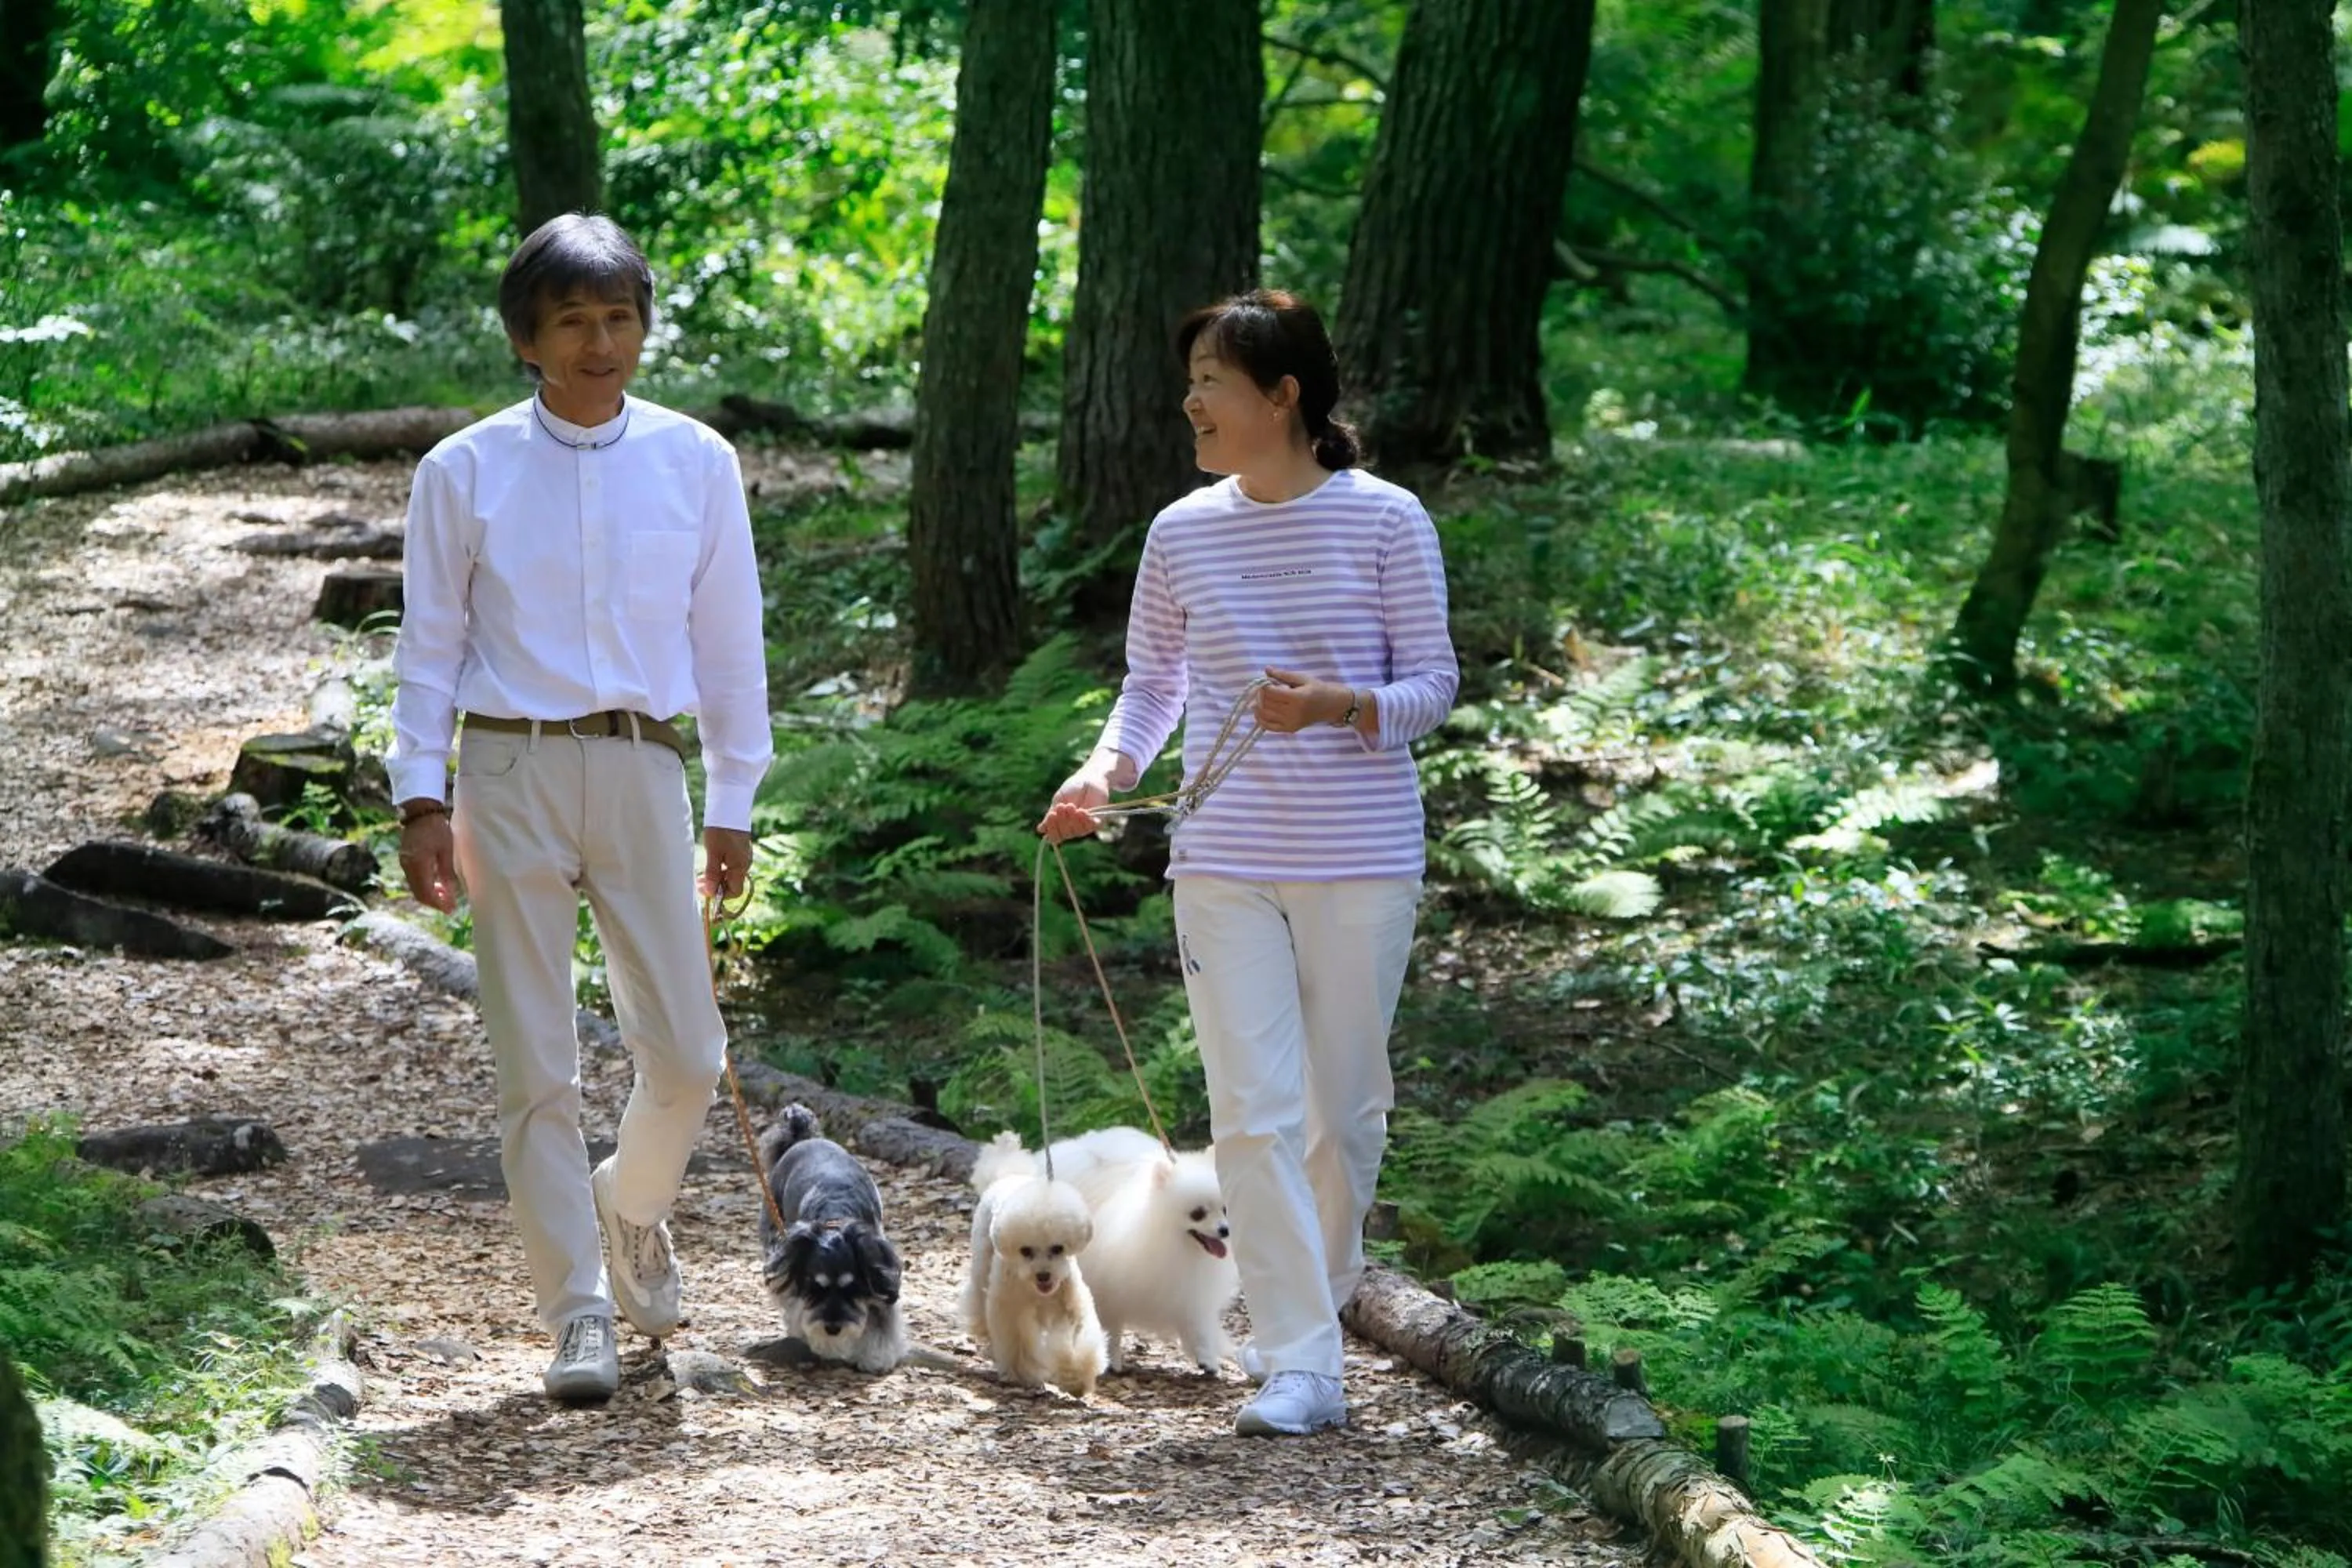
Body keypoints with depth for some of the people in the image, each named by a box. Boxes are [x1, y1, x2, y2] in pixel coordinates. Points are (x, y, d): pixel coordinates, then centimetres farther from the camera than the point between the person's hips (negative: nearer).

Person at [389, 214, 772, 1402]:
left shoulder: (696, 464, 5)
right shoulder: (465, 473, 1)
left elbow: (729, 639, 10)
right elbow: (429, 646, 4)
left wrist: (733, 803, 9)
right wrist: (421, 801, -3)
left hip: (642, 770, 1)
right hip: (512, 771, -1)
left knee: (684, 1053, 1)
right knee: (536, 1067, 0)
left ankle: (630, 1207, 32)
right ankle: (578, 1313, 8)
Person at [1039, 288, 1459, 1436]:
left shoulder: (1384, 521, -4)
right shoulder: (1183, 534, 5)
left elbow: (1435, 682, -2)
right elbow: (1152, 683, 15)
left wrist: (1342, 708, -21)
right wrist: (1107, 769, -3)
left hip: (1361, 860, -2)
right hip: (1224, 864, 2)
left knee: (1346, 1106, 8)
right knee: (1253, 1113, -6)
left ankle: (1317, 1302, 30)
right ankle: (1300, 1363, -5)